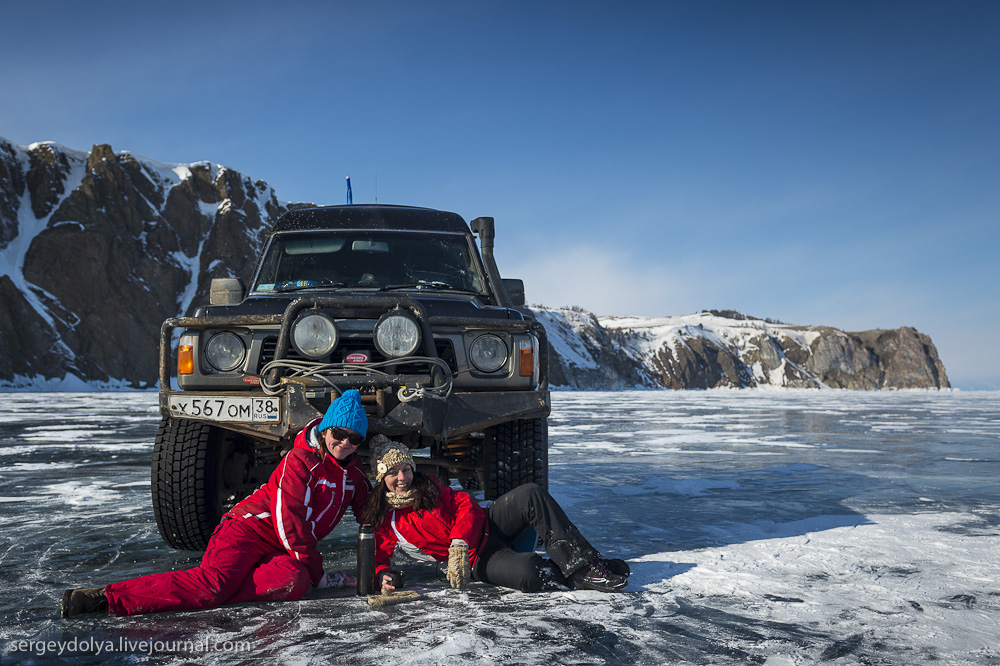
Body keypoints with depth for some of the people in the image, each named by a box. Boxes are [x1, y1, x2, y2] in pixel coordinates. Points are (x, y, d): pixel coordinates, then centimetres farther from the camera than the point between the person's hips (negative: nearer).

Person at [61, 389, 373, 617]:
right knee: (214, 582, -31)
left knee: (294, 581, -29)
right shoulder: (300, 460, -13)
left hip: (278, 550, 6)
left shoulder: (355, 473, 10)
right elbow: (288, 520, -18)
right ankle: (107, 598, -29)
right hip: (247, 530, -6)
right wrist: (316, 570, -14)